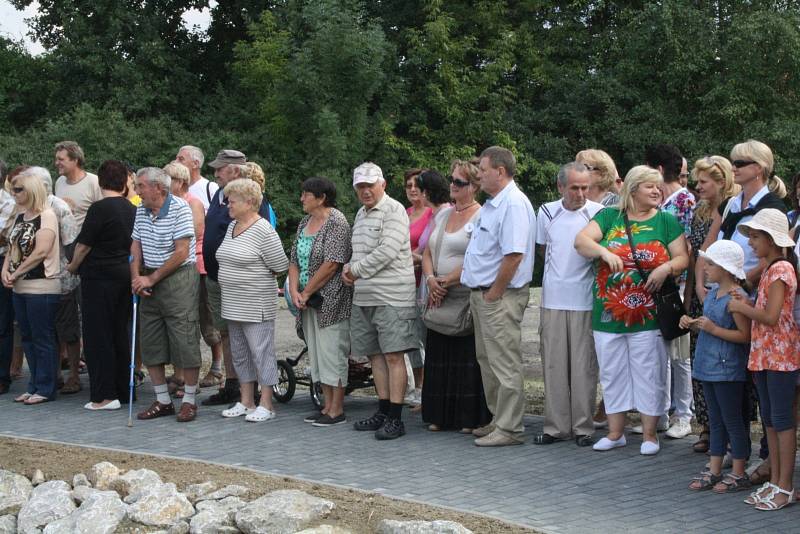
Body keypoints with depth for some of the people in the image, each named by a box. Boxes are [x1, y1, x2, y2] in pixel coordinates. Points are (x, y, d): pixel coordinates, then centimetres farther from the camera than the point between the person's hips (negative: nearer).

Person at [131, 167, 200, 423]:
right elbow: (136, 246, 13)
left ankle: (189, 400, 6)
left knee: (185, 342, -5)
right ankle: (162, 401, 18)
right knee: (150, 344, 8)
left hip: (178, 279, -7)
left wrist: (151, 279, -13)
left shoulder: (180, 209, -13)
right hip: (149, 281, 8)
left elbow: (181, 253, -17)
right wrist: (136, 278, -4)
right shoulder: (141, 211, 10)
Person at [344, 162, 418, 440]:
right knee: (375, 354, 12)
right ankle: (383, 411, 20)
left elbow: (388, 251, -17)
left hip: (391, 297, -9)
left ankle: (395, 418, -8)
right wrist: (348, 267, 6)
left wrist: (357, 269, -9)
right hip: (364, 297, 9)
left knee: (393, 355, -8)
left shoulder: (394, 210, -8)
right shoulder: (361, 214, 20)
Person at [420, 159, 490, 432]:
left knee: (468, 358, -4)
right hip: (440, 298, 7)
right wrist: (431, 279, -3)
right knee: (440, 358, 9)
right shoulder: (443, 214, 16)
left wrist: (446, 281, -13)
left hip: (469, 299, -7)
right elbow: (428, 253, 16)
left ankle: (472, 418, 2)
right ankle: (441, 416, 15)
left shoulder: (481, 218, -7)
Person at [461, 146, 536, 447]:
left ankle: (509, 428, -1)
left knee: (505, 365, -5)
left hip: (500, 297, -11)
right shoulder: (492, 204, 16)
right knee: (487, 361, 16)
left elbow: (514, 255, -25)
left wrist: (493, 294, -19)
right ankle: (498, 420, 26)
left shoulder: (514, 204, -17)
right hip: (482, 294, 11)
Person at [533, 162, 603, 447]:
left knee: (584, 365, 1)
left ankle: (583, 427, 9)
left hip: (585, 300, -3)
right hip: (553, 298, 3)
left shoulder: (598, 212, -5)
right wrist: (560, 273, 11)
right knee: (553, 364, 6)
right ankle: (556, 426, 14)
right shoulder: (547, 212, 5)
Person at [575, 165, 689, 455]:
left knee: (649, 375, 2)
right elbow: (581, 240, -4)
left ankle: (649, 434, 13)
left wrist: (667, 268, -18)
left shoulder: (666, 221, 5)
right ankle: (615, 433, 21)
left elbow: (682, 257, 2)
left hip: (648, 314, -1)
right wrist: (604, 251, -22)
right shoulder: (609, 217, 7)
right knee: (612, 374, 10)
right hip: (608, 312, 2)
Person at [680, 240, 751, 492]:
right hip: (709, 367, 9)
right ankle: (714, 471, 21)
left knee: (732, 421, 1)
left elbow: (745, 335, -21)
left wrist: (713, 329, -21)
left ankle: (738, 474, 11)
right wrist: (692, 323, 3)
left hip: (728, 370, -9)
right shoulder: (713, 292, 10)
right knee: (716, 421, 14)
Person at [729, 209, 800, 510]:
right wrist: (745, 305, 2)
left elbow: (771, 316, -22)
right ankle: (775, 482, 20)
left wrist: (741, 307, -10)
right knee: (769, 418, 13)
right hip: (764, 353, 10)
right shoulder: (770, 268, 15)